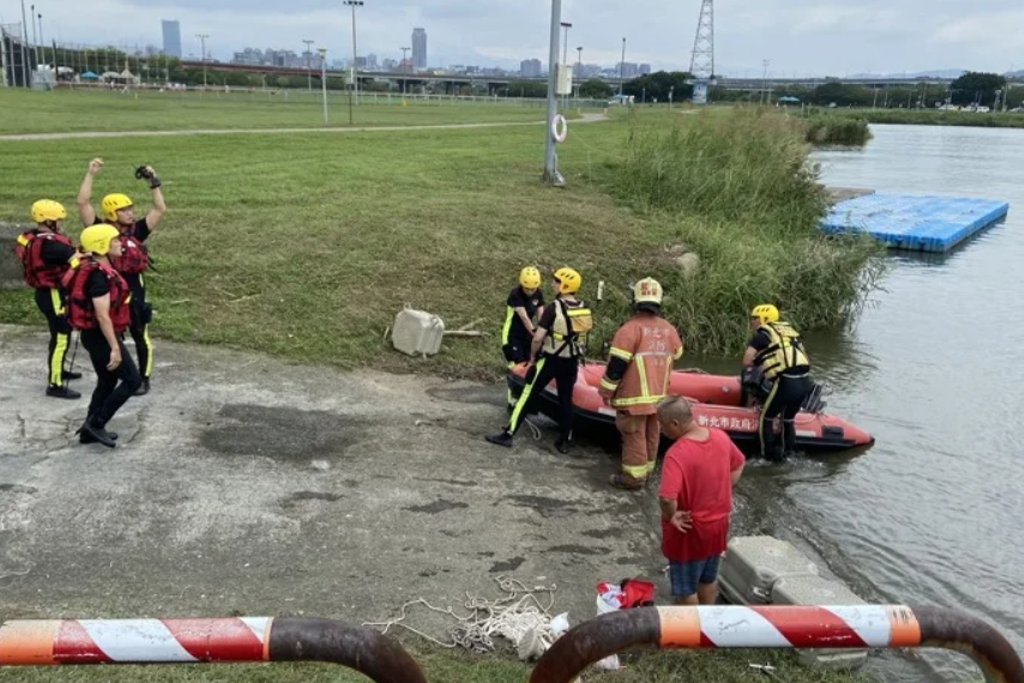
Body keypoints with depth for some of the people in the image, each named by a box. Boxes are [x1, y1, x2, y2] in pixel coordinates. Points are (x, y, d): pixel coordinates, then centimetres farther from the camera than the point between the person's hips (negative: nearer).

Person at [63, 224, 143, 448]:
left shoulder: (96, 269, 8)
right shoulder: (99, 275, -24)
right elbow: (103, 316, -25)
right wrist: (115, 348, -23)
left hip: (95, 335, 10)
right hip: (100, 337, -10)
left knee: (107, 382, 19)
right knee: (133, 380, -3)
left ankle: (90, 430, 26)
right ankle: (95, 423, 2)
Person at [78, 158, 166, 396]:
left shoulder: (136, 231, 1)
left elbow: (160, 209, 1)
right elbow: (83, 203, -11)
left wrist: (153, 182, -3)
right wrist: (91, 174, -13)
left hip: (133, 289, 0)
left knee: (140, 336, 7)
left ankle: (144, 379, 19)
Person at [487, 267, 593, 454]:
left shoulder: (554, 307, -17)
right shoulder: (585, 309, 0)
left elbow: (538, 338, -18)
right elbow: (585, 334, 8)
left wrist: (533, 356, -2)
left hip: (550, 360, -5)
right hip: (572, 362, 5)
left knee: (528, 395, 4)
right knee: (566, 400, 15)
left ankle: (508, 434, 8)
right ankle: (564, 441, 22)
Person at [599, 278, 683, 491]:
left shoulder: (631, 328, -15)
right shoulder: (669, 329, 4)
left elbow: (617, 363, -15)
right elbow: (674, 357, 16)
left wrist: (607, 391, -6)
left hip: (634, 395, -6)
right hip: (659, 394, 6)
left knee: (634, 435, 0)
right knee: (652, 435, 15)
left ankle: (633, 476, 5)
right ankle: (646, 471, 26)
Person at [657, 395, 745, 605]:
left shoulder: (677, 454, -31)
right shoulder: (721, 437, -8)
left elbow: (667, 498, -40)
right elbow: (738, 464, 11)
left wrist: (671, 516, -21)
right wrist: (721, 493, 10)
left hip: (689, 531, -7)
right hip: (718, 525, 7)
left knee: (685, 588, 13)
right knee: (709, 579, 26)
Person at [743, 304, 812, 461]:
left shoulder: (763, 334, 3)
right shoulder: (789, 330, 20)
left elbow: (746, 362, -5)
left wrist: (758, 362, 16)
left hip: (785, 383, -6)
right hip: (805, 382, 6)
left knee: (766, 419, 13)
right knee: (788, 420, 25)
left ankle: (769, 456, 15)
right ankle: (787, 454, 31)